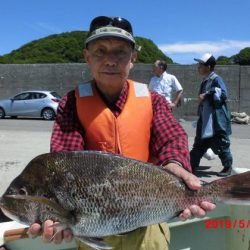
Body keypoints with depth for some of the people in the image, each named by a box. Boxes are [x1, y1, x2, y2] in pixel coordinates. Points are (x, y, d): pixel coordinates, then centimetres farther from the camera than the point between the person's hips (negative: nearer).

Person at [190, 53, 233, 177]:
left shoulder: (216, 79, -11)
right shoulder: (205, 81, 14)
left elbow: (223, 95, -23)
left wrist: (206, 95, -22)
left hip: (217, 121, -8)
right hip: (205, 121, 8)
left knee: (221, 145, 4)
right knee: (199, 144, 11)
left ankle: (227, 168, 21)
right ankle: (191, 166, 17)